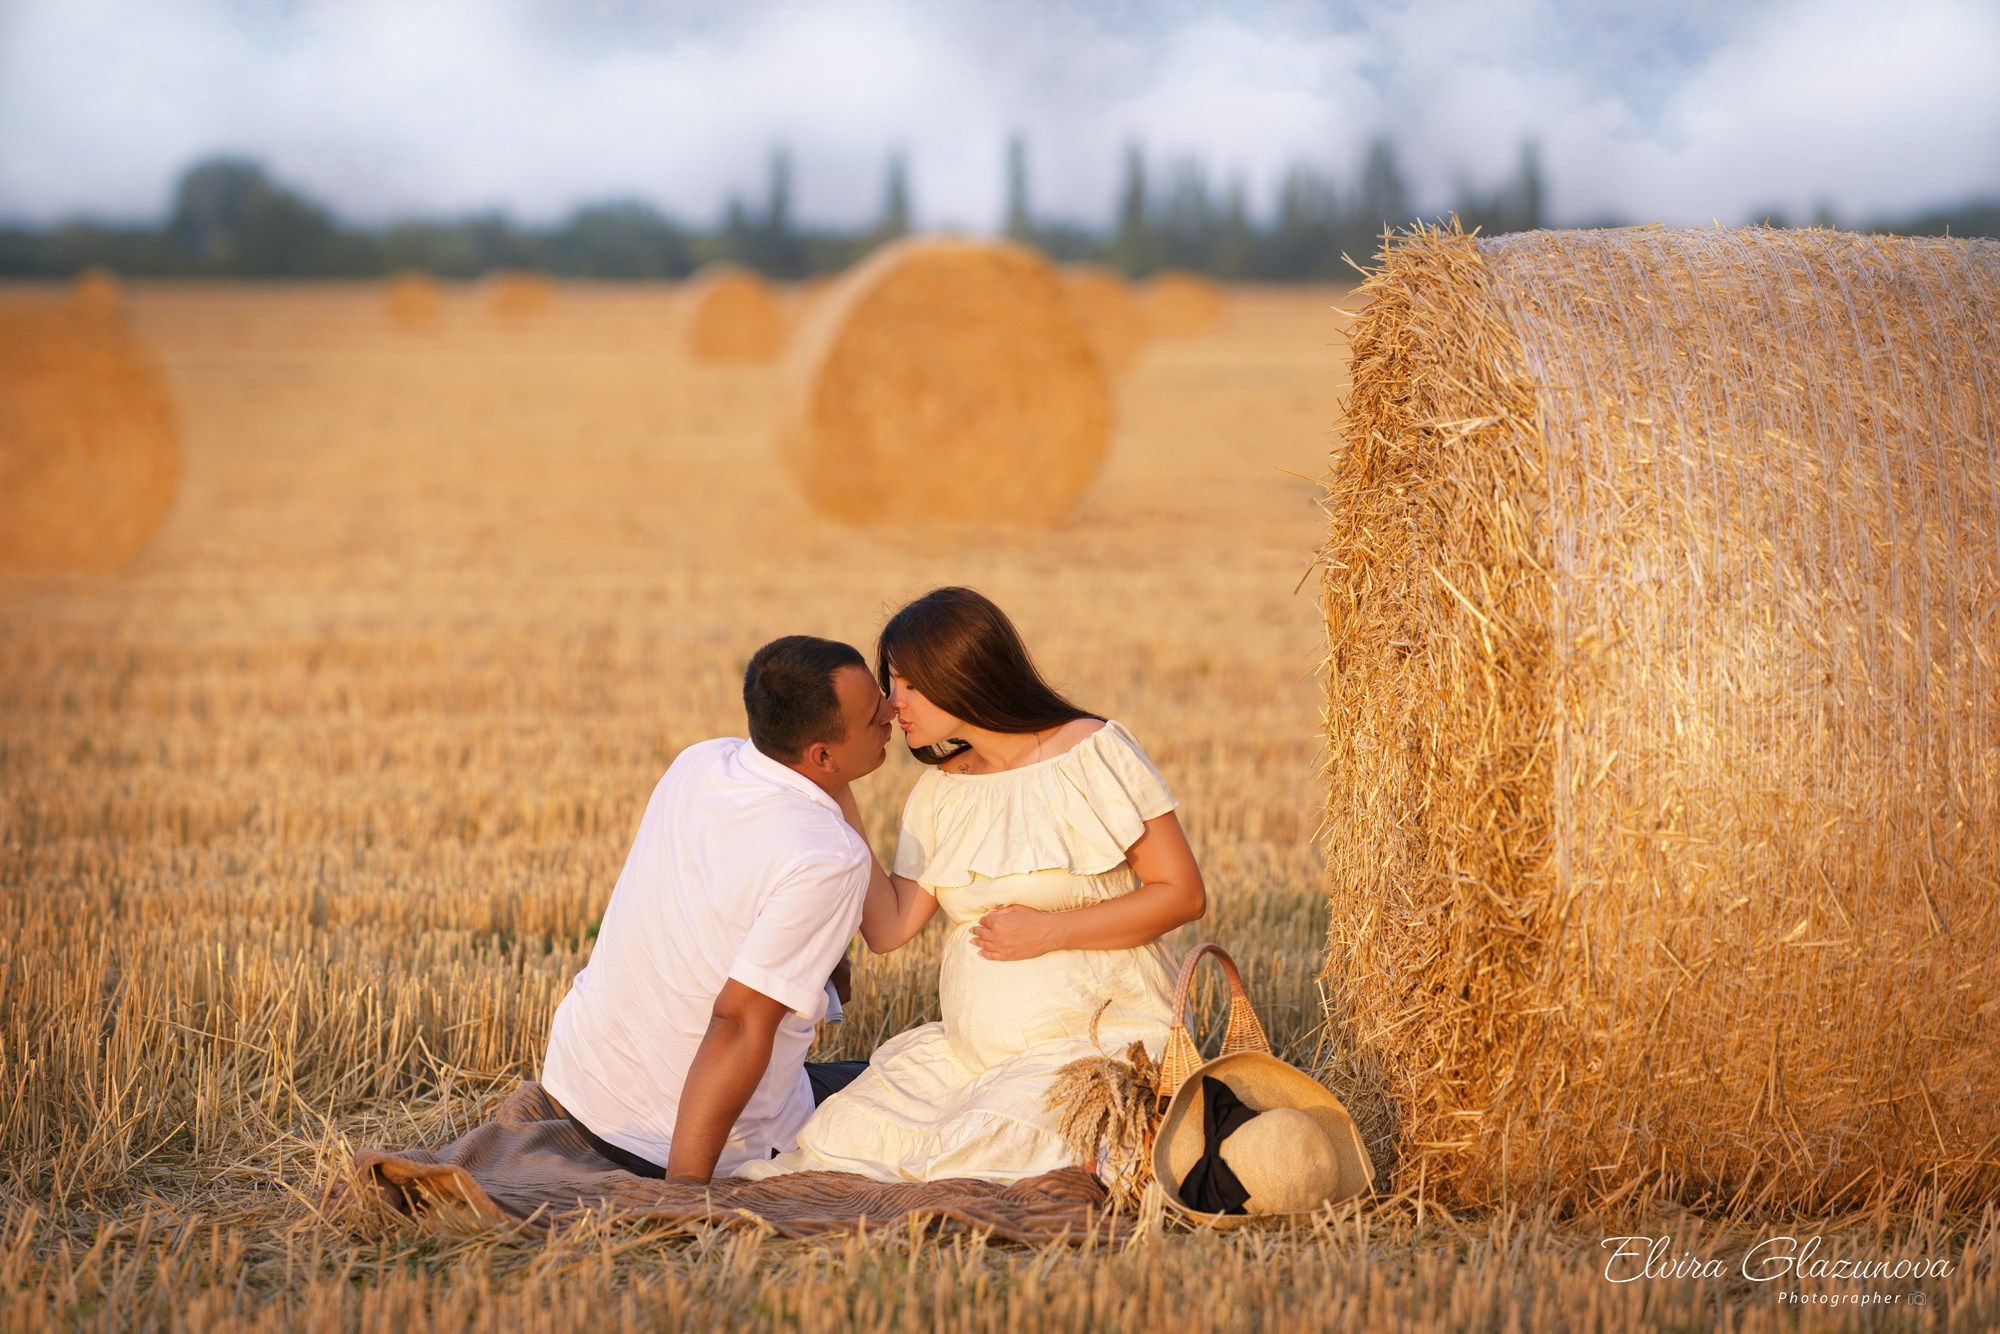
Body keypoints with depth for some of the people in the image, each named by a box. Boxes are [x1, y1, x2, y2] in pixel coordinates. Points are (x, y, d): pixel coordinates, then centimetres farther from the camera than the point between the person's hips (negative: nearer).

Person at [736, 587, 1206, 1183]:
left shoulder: (1092, 755, -8)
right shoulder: (941, 789, 10)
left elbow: (1184, 893, -10)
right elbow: (889, 928, 0)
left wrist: (1047, 932, -16)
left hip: (1096, 1038, -5)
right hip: (971, 1049, 5)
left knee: (973, 1156, -26)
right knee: (840, 1136, -16)